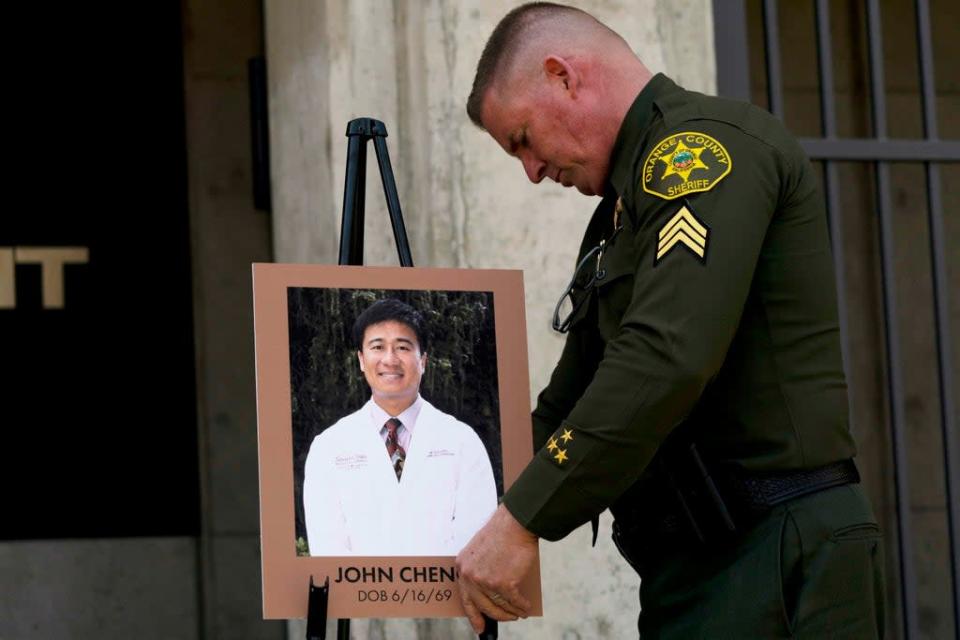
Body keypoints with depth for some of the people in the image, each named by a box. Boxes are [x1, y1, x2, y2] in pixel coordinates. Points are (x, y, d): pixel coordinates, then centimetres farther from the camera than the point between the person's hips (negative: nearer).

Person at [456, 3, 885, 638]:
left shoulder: (705, 142, -9)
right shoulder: (622, 212, 24)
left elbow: (667, 361, -22)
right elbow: (568, 405, 29)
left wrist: (523, 522, -19)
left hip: (771, 561, -9)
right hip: (692, 568, 9)